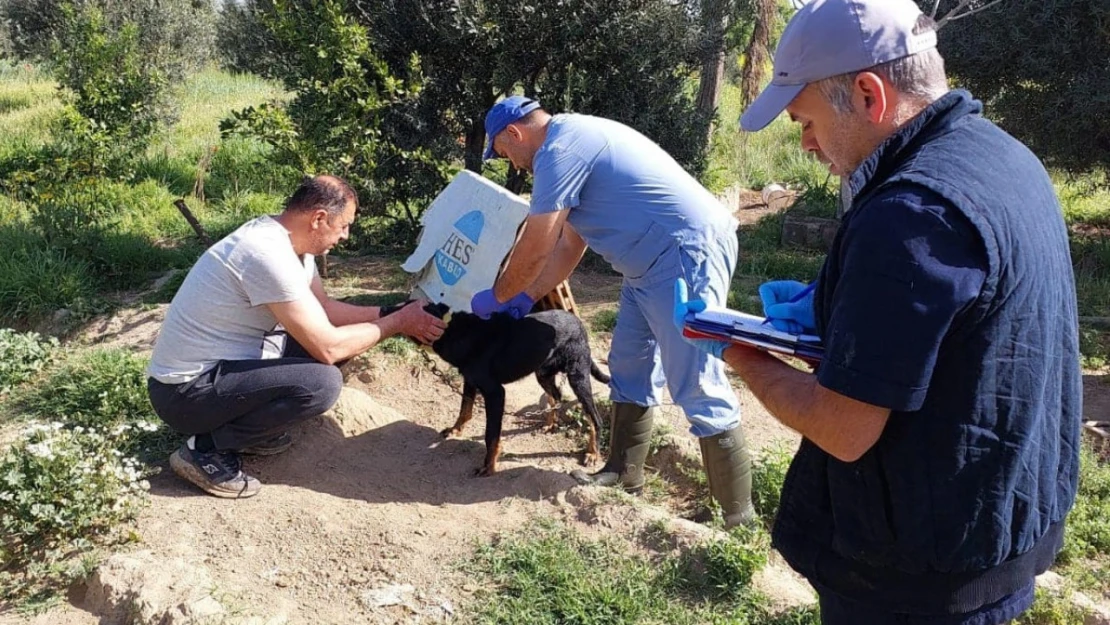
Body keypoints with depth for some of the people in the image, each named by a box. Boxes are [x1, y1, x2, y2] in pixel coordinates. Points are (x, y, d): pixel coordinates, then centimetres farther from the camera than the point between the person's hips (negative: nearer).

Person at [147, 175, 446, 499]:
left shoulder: (282, 237, 2)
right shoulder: (269, 254, -27)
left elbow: (325, 308, 14)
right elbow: (328, 348, -25)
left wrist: (390, 313, 3)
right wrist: (398, 322, -14)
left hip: (220, 364, 10)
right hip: (186, 390, -10)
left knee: (314, 334, 8)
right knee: (323, 382, -24)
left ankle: (250, 425, 14)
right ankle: (206, 450, -7)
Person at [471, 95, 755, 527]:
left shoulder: (559, 150, -14)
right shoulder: (574, 142, 19)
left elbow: (534, 250, -10)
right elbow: (569, 244, 23)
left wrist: (498, 297, 6)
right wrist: (526, 298, 23)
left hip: (688, 252, -11)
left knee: (697, 388, -9)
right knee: (630, 370, 17)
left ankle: (738, 519, 0)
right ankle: (624, 475, 29)